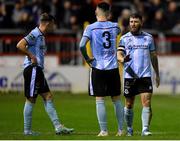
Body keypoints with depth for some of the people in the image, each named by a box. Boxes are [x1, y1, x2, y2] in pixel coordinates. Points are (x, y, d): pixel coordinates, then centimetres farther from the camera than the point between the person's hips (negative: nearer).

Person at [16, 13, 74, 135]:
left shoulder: (41, 35, 18)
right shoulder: (35, 34, -12)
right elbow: (20, 45, -23)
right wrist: (32, 57, -19)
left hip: (38, 70, 10)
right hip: (32, 69, -10)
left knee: (48, 97, 6)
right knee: (31, 99, -4)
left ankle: (58, 127, 4)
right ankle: (27, 130, 1)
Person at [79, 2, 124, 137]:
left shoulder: (91, 28, -5)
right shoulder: (114, 26, 4)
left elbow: (82, 45, -17)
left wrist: (87, 59, -4)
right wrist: (108, 18, 33)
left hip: (98, 68, -3)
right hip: (113, 68, 3)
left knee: (100, 100, 1)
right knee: (116, 99, 12)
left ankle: (104, 130, -1)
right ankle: (120, 129, 14)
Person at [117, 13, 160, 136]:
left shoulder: (148, 37, 9)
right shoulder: (124, 38, 4)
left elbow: (153, 56, 16)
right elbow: (119, 54, -4)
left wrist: (157, 74, 16)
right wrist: (122, 59, -29)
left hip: (145, 75, 0)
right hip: (129, 76, 0)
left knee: (147, 102, -12)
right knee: (129, 105, 7)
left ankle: (145, 129, -12)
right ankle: (129, 129, 22)